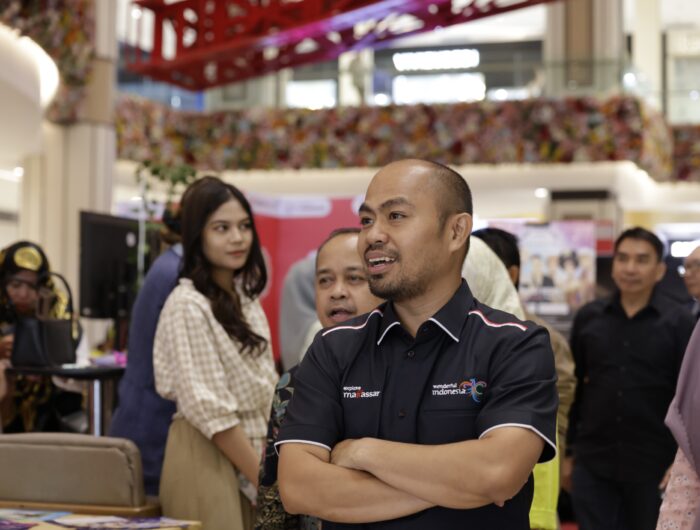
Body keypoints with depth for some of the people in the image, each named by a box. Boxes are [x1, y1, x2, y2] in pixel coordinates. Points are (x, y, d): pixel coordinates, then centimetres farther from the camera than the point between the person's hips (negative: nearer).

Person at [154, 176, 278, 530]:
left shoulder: (246, 299, 10)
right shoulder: (188, 306, -16)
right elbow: (209, 409, -20)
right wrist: (266, 480, -17)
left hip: (250, 451, 8)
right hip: (209, 457, -8)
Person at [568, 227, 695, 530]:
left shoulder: (678, 323, -4)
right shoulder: (588, 318, 3)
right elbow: (572, 387, 8)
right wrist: (567, 450, 8)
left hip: (654, 464, -1)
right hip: (593, 461, 2)